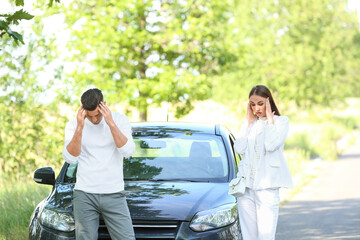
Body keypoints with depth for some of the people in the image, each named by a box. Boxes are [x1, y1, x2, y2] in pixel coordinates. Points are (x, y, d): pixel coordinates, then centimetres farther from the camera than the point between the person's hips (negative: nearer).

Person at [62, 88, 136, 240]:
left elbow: (128, 151, -11)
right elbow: (70, 158, -9)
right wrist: (80, 128, -17)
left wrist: (111, 124, -18)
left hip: (114, 194, 0)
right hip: (84, 195, 0)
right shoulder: (73, 125, 2)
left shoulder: (120, 120, 2)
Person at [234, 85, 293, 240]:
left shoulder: (281, 121, 3)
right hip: (246, 184, 5)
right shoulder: (249, 123, 16)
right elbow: (238, 148, 1)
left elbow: (271, 145, -15)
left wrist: (269, 119, -5)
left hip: (267, 185, -4)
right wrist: (248, 121, 5)